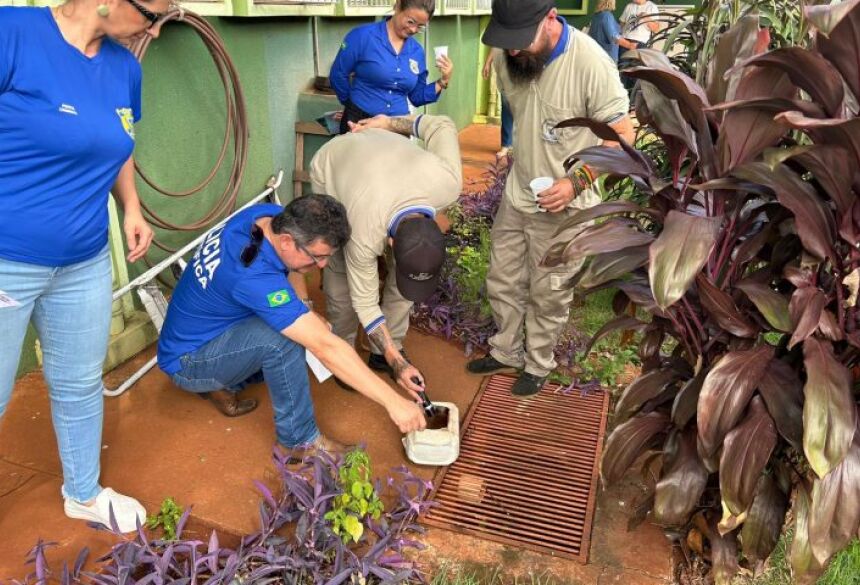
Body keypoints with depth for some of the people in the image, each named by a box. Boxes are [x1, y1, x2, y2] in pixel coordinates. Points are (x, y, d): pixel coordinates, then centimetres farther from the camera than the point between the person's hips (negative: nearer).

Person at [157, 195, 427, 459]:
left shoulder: (269, 215, -14)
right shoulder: (254, 277, -38)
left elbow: (291, 270, 8)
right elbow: (326, 347, -40)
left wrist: (307, 313, -8)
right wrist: (393, 401, -38)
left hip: (203, 328, 9)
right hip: (187, 362, -9)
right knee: (281, 339, -32)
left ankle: (229, 381, 12)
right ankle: (302, 440, -15)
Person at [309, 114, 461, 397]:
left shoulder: (448, 184, -38)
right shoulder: (365, 234, -42)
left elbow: (442, 125, -19)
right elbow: (365, 302, -28)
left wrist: (389, 123, -6)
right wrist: (398, 364, -29)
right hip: (331, 168, -3)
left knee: (406, 271, -7)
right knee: (341, 270, -10)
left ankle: (382, 351, 10)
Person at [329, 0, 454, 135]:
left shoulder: (417, 51, 4)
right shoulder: (363, 36, -9)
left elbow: (416, 97, 10)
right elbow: (337, 76, -5)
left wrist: (443, 81, -3)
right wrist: (358, 102, 6)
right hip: (360, 122, -4)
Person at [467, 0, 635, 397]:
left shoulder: (590, 63, -26)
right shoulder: (508, 58, -8)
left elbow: (623, 135, -18)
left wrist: (576, 181, -27)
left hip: (563, 207, -5)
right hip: (516, 196, 6)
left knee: (547, 296, 11)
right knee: (502, 284, 18)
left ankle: (538, 365, 35)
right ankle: (506, 352, 41)